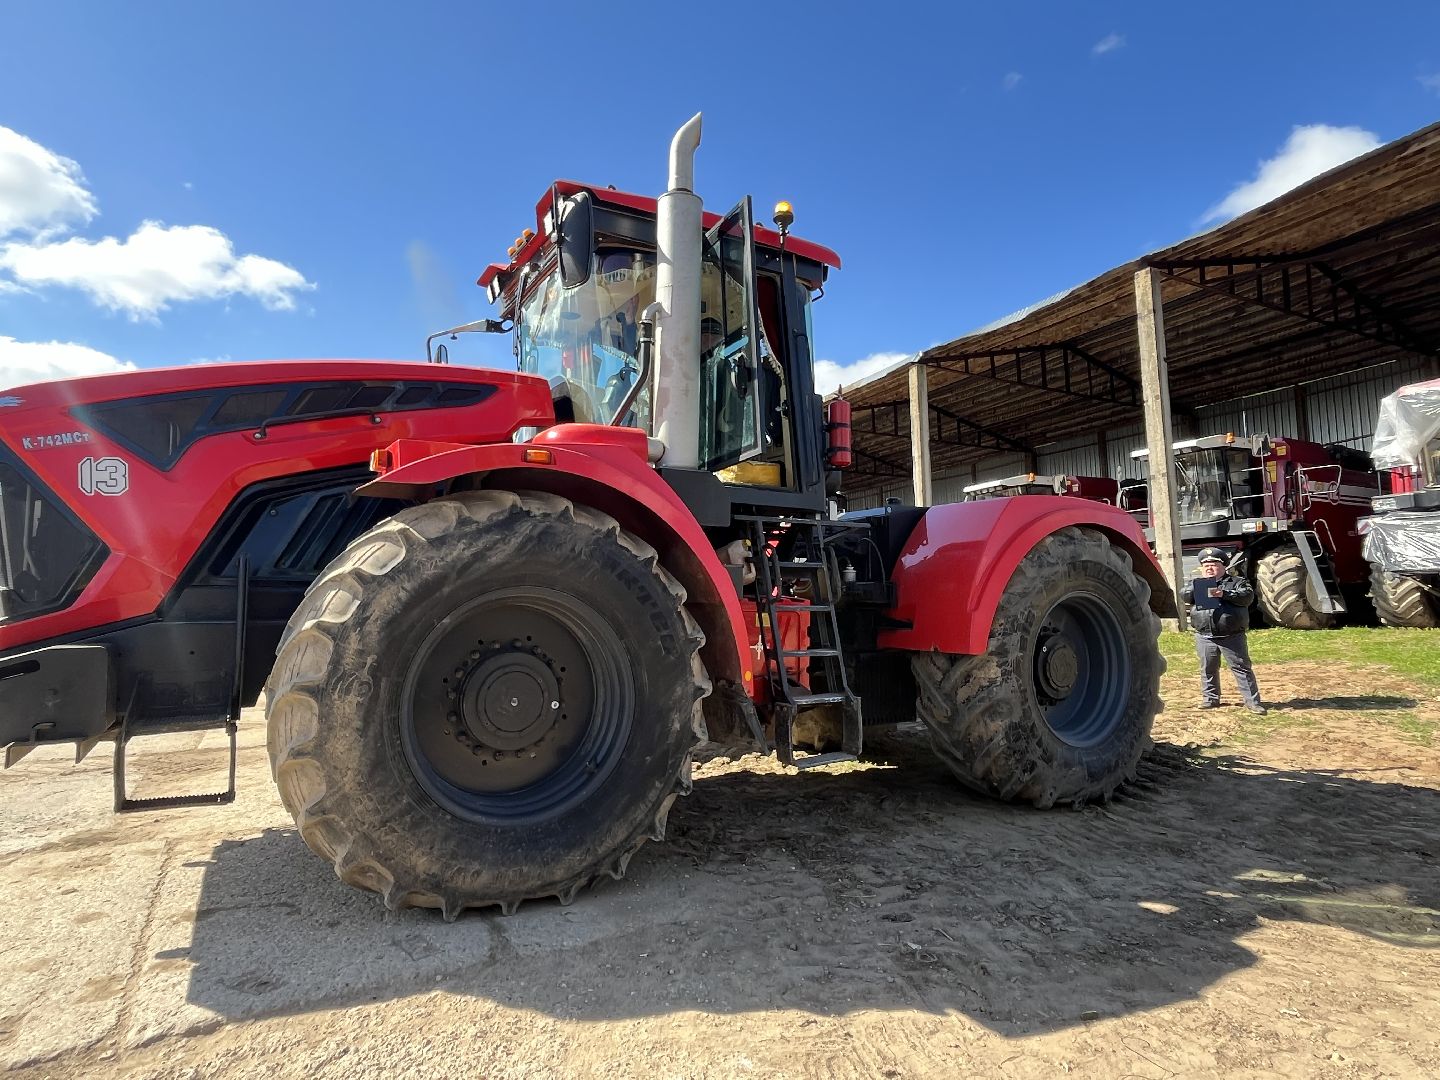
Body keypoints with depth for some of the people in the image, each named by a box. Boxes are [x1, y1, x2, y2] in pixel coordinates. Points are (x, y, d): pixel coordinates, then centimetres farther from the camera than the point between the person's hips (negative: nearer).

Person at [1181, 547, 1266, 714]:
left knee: (1241, 668, 1)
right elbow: (1184, 595, -5)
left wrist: (1224, 594, -22)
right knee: (1208, 669, 11)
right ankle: (1210, 698, 23)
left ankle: (1252, 701, 7)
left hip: (1232, 636, -3)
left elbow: (1248, 596, -12)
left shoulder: (1237, 582, 5)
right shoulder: (1195, 584, 12)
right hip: (1205, 636, 3)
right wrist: (1198, 588, -21)